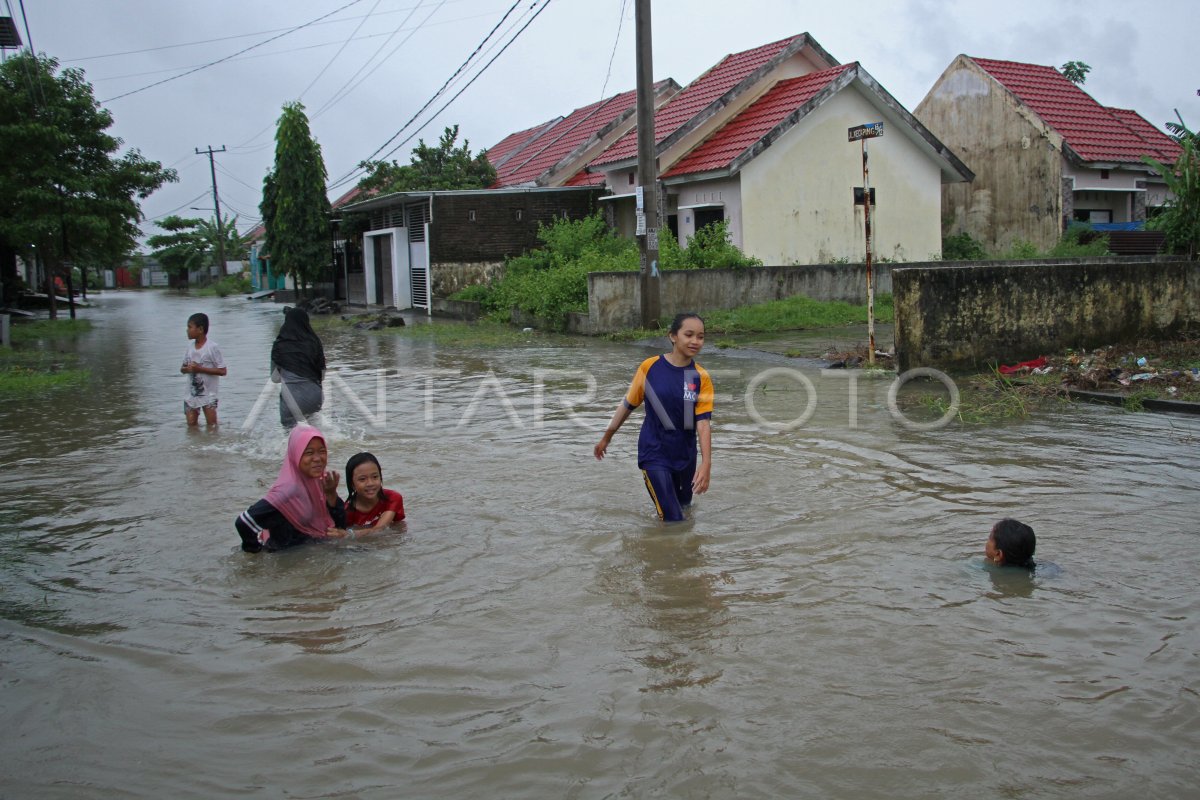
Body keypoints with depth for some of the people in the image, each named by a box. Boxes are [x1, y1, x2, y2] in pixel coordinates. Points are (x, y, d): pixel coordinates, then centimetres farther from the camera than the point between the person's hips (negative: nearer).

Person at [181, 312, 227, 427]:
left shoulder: (212, 347, -13)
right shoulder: (190, 348, 4)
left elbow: (222, 371, -15)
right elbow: (182, 369, 14)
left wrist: (200, 369, -21)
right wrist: (187, 369, -11)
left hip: (208, 393, -5)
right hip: (192, 393, 5)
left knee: (212, 426, -3)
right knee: (191, 426, 7)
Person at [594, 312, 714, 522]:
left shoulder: (701, 377, -8)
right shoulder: (650, 367, -11)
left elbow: (703, 421, -13)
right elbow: (628, 404, 1)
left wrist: (706, 463, -24)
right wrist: (606, 438, 10)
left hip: (685, 455, 3)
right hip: (654, 453, -3)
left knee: (683, 504, 20)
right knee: (673, 519, -9)